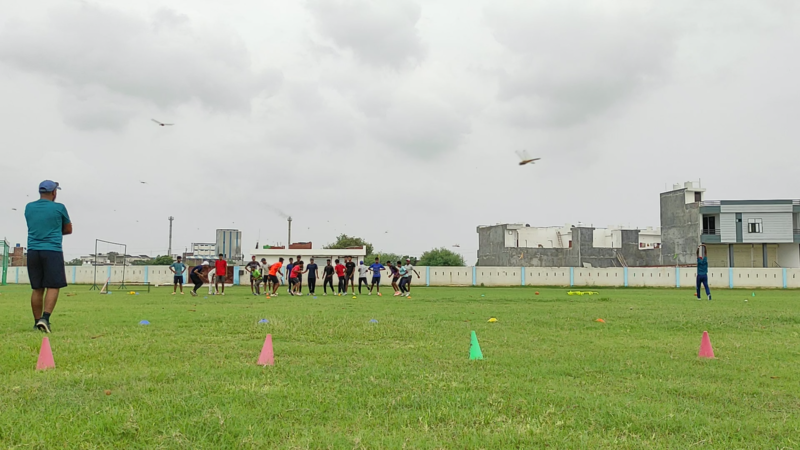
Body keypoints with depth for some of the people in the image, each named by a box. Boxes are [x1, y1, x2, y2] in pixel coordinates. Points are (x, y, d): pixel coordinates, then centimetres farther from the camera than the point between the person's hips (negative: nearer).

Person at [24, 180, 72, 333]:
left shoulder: (29, 207, 11)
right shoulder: (59, 208, -1)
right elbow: (68, 230, 10)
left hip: (33, 251, 5)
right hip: (52, 251, -5)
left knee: (37, 288, 9)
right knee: (53, 286, -4)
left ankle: (37, 322, 13)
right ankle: (45, 317, -18)